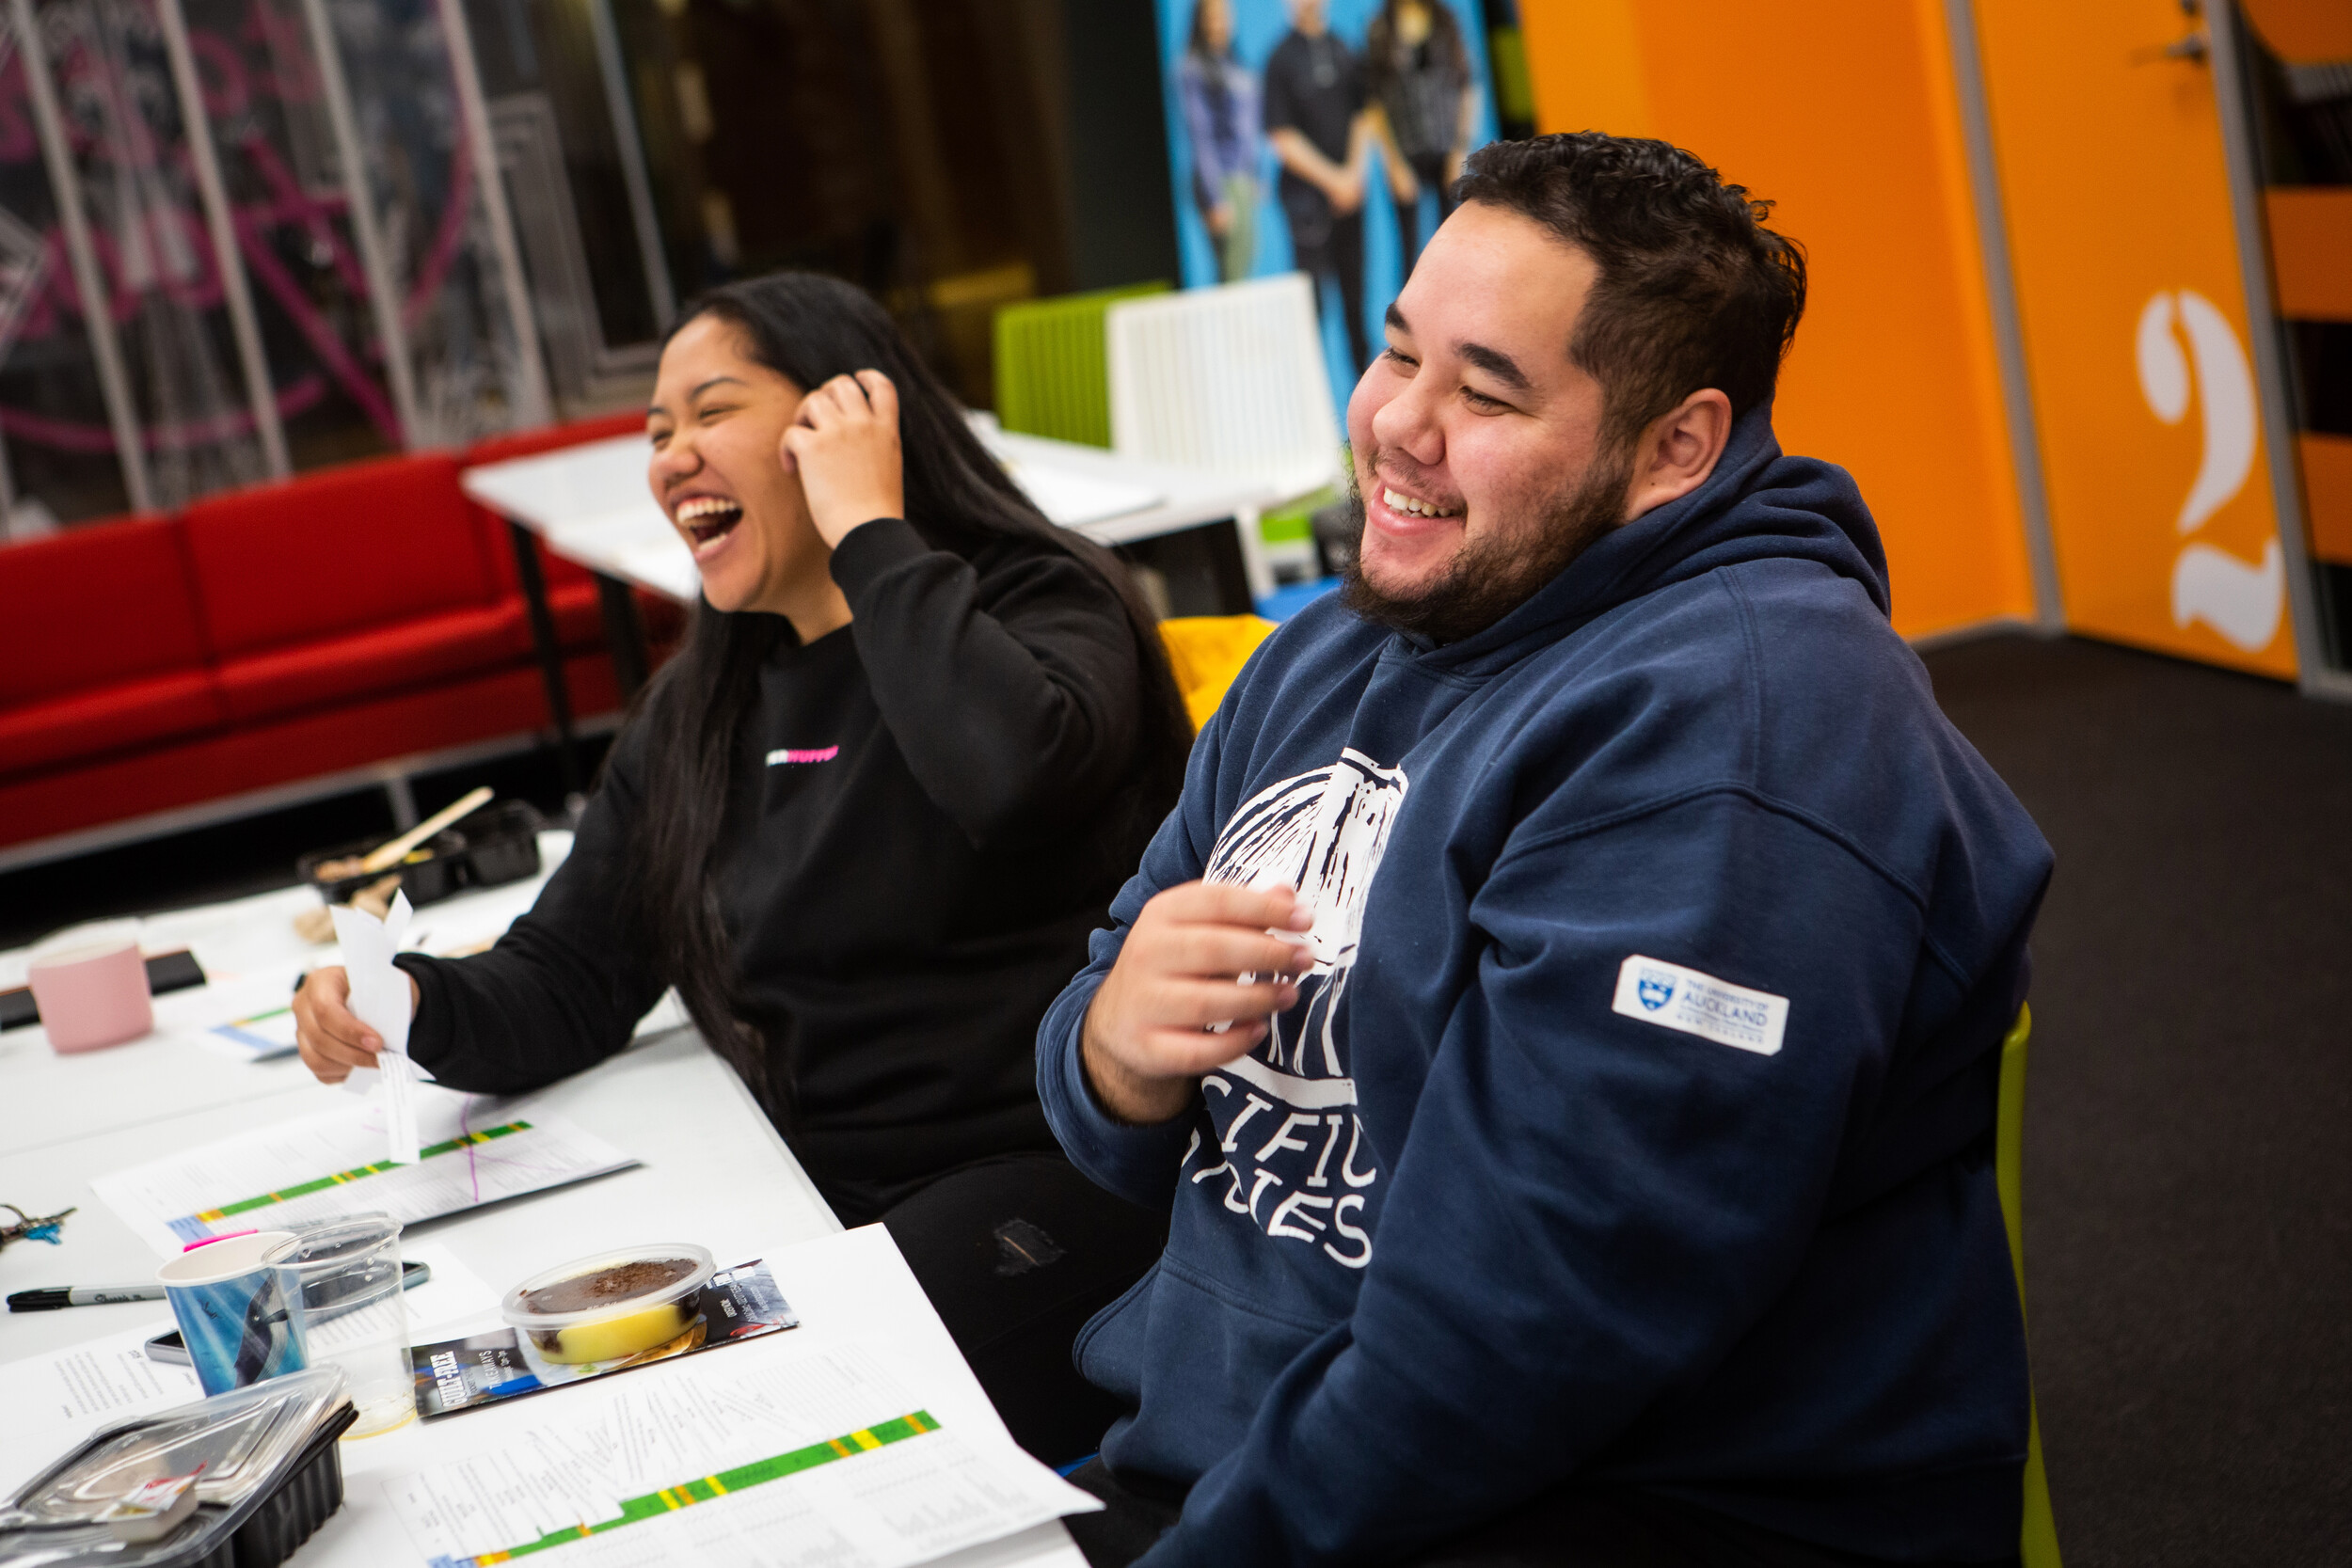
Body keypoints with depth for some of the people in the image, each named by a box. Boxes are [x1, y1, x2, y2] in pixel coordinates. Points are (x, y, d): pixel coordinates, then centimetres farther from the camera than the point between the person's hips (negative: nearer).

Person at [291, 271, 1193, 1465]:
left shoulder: (1037, 606, -3)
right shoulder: (699, 712, 17)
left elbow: (1007, 773, -29)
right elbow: (571, 983, 15)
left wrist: (870, 529, -16)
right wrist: (419, 1006, -8)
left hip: (1049, 1172, -6)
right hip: (813, 1193, 6)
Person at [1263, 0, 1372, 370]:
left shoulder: (1345, 52, 8)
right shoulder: (1280, 59, -4)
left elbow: (1364, 117, 11)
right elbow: (1282, 138, -8)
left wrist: (1354, 174, -3)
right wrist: (1332, 179, -10)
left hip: (1350, 190, 4)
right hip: (1306, 190, -4)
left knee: (1355, 289, 9)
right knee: (1312, 293, -6)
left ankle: (1363, 365, 18)